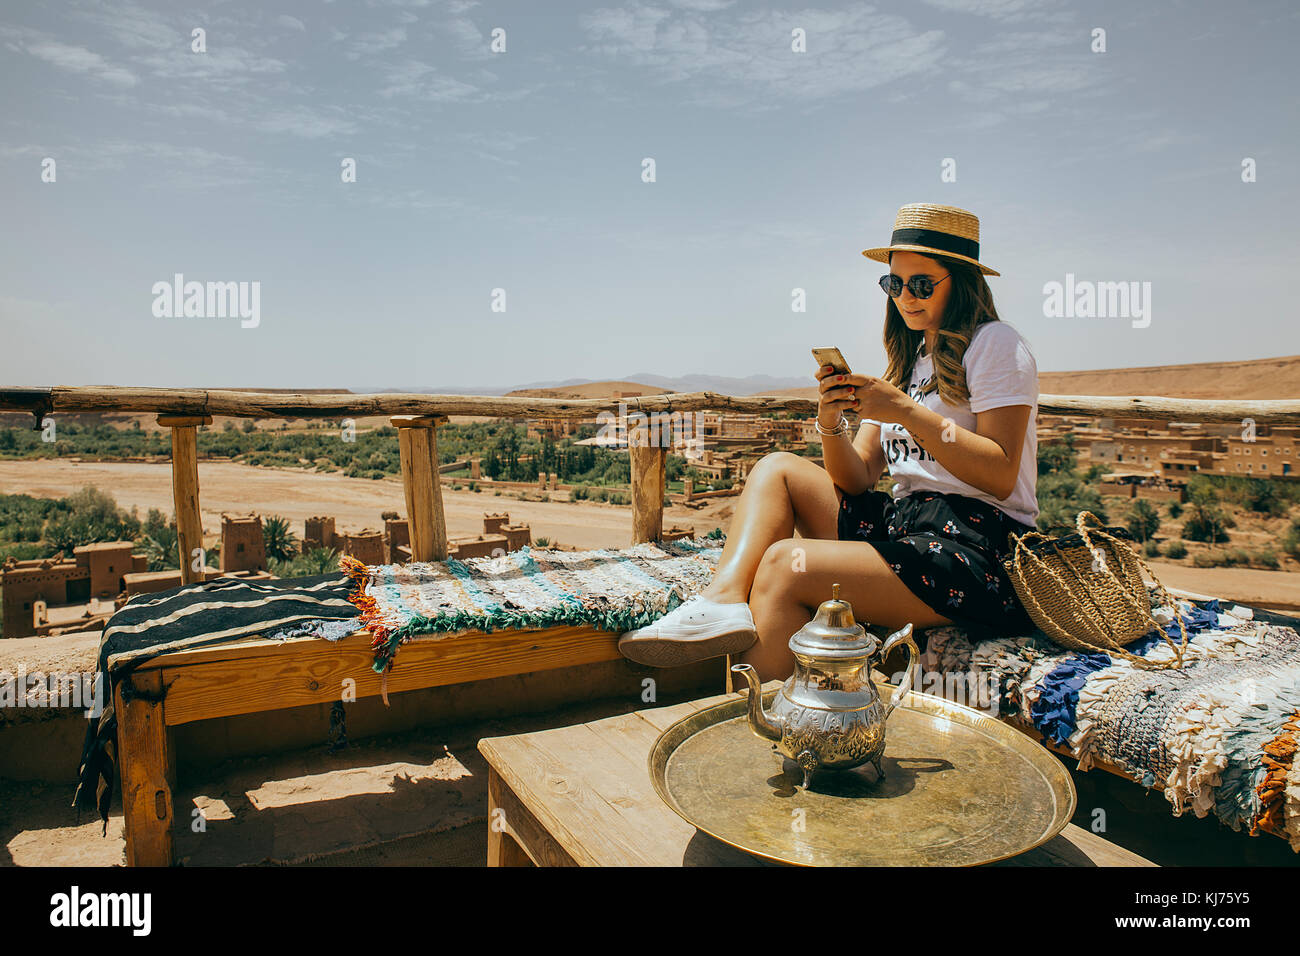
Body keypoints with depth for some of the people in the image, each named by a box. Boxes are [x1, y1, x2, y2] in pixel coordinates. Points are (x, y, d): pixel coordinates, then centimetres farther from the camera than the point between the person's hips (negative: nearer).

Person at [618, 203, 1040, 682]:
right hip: (903, 523, 8)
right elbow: (856, 480, 10)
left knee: (785, 563, -23)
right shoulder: (908, 360, 20)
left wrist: (909, 413, -20)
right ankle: (724, 598, -21)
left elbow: (1001, 476, -15)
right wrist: (831, 421, -9)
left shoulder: (995, 344, -1)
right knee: (777, 468, 0)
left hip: (977, 551, -8)